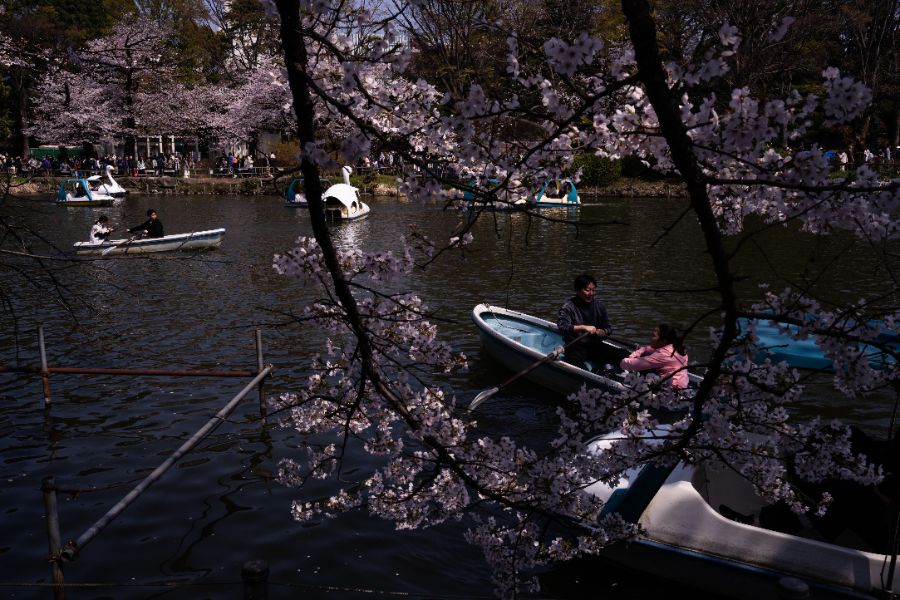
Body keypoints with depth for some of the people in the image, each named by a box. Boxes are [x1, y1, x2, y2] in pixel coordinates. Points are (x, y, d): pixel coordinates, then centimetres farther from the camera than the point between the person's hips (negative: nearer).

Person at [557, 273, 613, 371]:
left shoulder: (599, 304, 7)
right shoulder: (568, 306, -8)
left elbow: (608, 328, 12)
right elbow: (562, 327, -23)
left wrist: (602, 332, -13)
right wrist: (583, 327, -32)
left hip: (595, 345, 5)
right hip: (575, 347, -5)